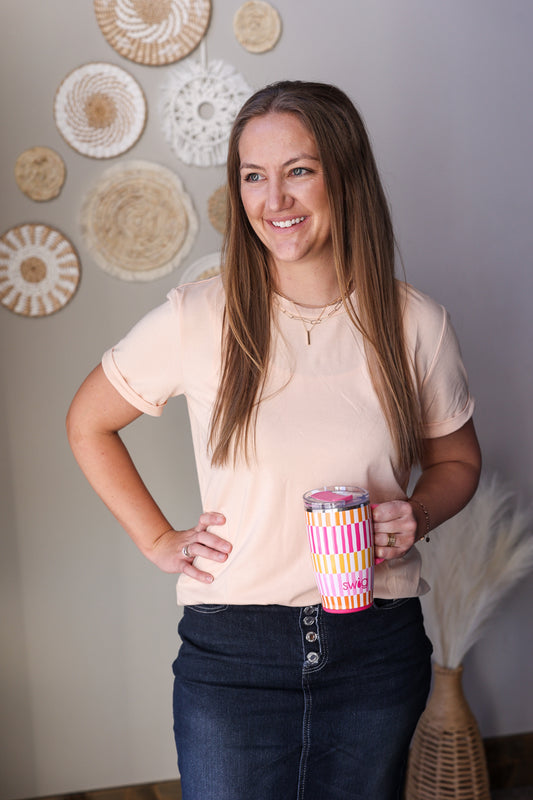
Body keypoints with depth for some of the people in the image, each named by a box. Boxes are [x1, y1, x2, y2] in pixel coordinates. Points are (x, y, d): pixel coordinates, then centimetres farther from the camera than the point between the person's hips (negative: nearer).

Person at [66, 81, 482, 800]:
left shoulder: (414, 324, -4)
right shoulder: (197, 320, -9)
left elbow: (456, 458, 11)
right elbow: (88, 423, 6)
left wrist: (417, 515, -9)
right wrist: (158, 539, 1)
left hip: (378, 646, 2)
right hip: (233, 649, -1)